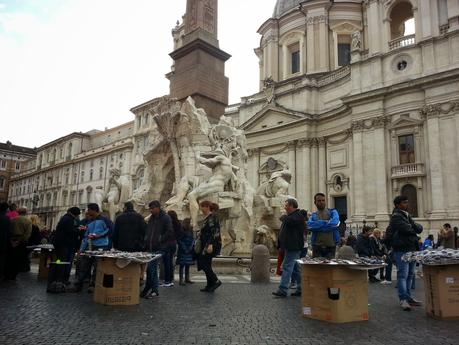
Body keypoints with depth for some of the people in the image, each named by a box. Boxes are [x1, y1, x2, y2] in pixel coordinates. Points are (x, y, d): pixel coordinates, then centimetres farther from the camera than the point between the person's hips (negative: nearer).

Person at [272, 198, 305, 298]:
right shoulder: (291, 216, 19)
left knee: (287, 267, -10)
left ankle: (282, 290, -9)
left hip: (293, 247, -10)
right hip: (290, 247, 10)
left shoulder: (298, 216, -13)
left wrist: (284, 217, -8)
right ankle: (301, 289, 20)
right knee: (295, 268, 13)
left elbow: (288, 221, -32)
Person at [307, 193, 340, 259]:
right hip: (317, 246, 1)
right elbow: (309, 225, -10)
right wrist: (326, 222, -11)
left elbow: (334, 223, -13)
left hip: (330, 246, -1)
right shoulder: (313, 215, 11)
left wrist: (317, 226, -8)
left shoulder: (332, 212, 8)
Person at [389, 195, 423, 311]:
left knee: (410, 275, 12)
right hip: (401, 250, -9)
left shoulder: (407, 215, 19)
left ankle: (408, 297, 20)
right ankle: (403, 299, -8)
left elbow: (419, 228, 12)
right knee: (403, 275, -9)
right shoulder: (396, 217, -9)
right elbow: (407, 229, -20)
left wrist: (414, 227, -8)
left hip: (411, 248, 9)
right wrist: (414, 229, 0)